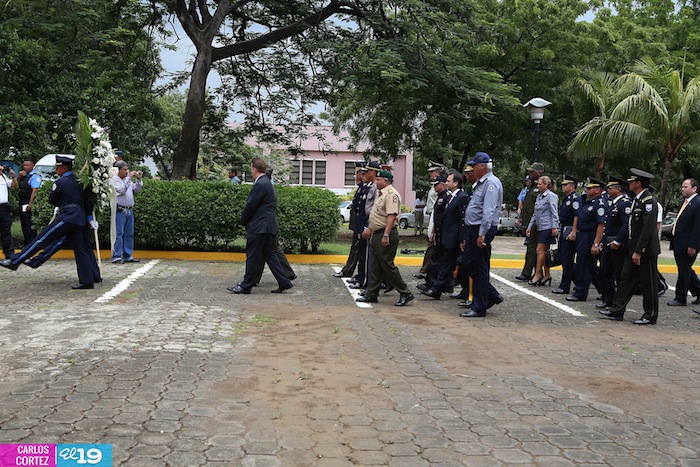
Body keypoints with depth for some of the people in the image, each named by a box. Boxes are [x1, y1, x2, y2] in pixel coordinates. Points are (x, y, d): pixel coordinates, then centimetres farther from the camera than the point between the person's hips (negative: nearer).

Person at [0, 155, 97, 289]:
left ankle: (15, 261, -3)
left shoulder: (61, 182, -6)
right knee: (80, 249, 7)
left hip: (68, 217, -8)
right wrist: (89, 218, 23)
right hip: (80, 218, 8)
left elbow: (52, 200, 3)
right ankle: (87, 281, 4)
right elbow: (87, 199, 18)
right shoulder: (78, 181, 15)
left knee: (42, 239, -5)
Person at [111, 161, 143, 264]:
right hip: (120, 211, -7)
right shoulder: (115, 179, -5)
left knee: (129, 234, 9)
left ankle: (128, 256, 15)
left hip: (129, 210, 7)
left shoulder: (128, 179, 15)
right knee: (119, 234, -7)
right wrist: (129, 178, -19)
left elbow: (136, 190, 17)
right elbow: (121, 190, -20)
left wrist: (139, 179, 5)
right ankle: (116, 257, -5)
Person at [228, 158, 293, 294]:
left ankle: (246, 286, 6)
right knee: (269, 254, 12)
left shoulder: (260, 184, -16)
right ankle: (284, 282, 12)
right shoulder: (268, 183, 15)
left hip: (259, 226, -10)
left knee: (253, 256, -2)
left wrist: (243, 221, 0)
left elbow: (250, 205, -16)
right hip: (269, 226, 10)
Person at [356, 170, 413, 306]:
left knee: (387, 265, -6)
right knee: (375, 267, 12)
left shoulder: (391, 194, -15)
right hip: (377, 234, 10)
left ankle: (405, 294, 3)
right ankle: (371, 295, 19)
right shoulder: (381, 194, 17)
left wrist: (386, 236, -29)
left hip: (386, 235, -10)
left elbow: (391, 216, -24)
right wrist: (369, 229, 26)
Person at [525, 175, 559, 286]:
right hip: (540, 227, 8)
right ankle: (546, 274, 13)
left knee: (540, 250, -7)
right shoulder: (539, 196, 16)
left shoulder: (551, 196, -9)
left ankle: (538, 274, -1)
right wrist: (530, 226, 19)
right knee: (544, 251, 9)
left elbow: (554, 213, -14)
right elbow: (535, 213, 21)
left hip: (548, 227, -8)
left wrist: (554, 227, -19)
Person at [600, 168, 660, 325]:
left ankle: (651, 315, 14)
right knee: (626, 279, 9)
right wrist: (632, 249, 15)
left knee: (648, 283, 3)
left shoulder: (648, 200, -17)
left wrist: (638, 251, -23)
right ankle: (617, 311, 13)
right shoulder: (637, 199, 12)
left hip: (645, 249, -9)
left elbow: (648, 228, -22)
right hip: (633, 248, 9)